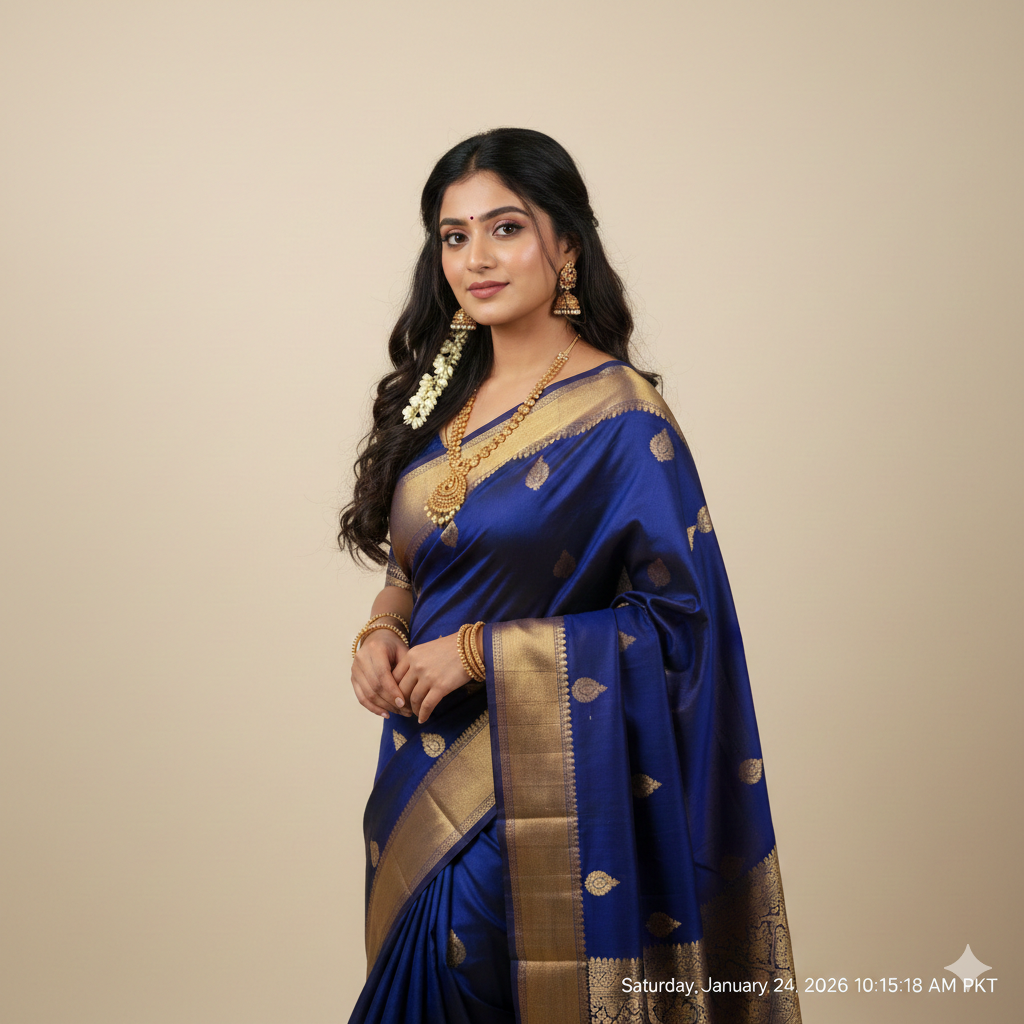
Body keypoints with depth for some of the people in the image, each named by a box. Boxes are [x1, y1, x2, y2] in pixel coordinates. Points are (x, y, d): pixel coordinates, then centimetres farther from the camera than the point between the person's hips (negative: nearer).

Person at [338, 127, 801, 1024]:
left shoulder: (620, 419, -14)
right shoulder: (443, 394, 6)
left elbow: (675, 620, -15)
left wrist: (478, 653, -18)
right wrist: (386, 630, -5)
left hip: (540, 790, -6)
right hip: (424, 771, 7)